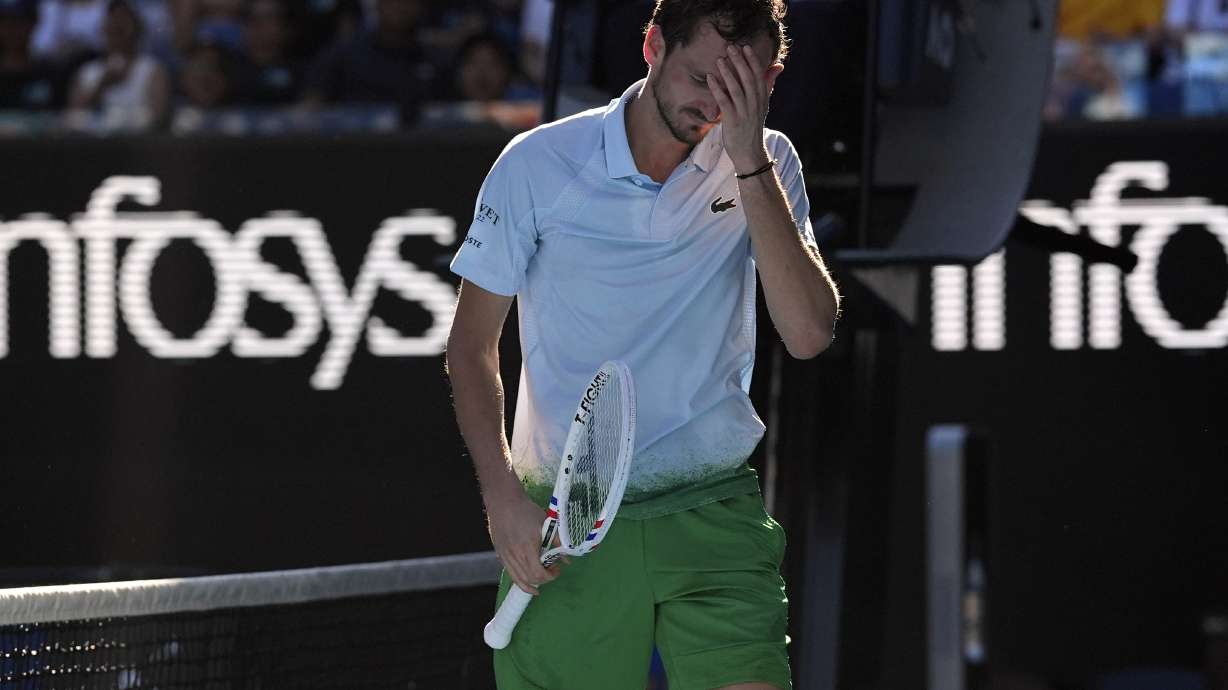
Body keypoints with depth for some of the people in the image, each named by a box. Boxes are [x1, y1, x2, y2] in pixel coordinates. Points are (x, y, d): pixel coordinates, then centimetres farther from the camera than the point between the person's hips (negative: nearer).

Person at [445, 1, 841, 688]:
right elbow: (473, 342, 5)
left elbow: (809, 333, -13)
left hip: (715, 520, 0)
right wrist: (502, 494, -7)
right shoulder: (537, 166, -3)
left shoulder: (765, 165, 1)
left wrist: (749, 163, -17)